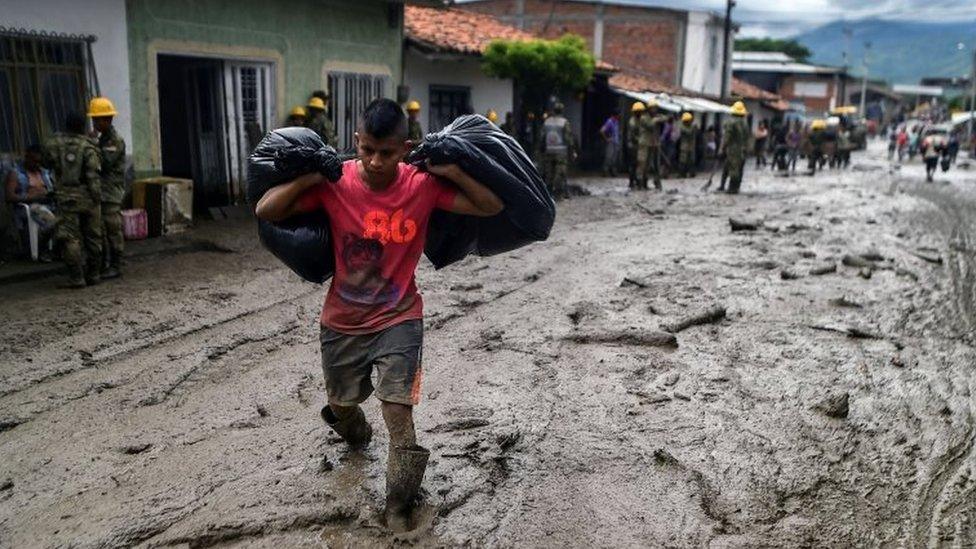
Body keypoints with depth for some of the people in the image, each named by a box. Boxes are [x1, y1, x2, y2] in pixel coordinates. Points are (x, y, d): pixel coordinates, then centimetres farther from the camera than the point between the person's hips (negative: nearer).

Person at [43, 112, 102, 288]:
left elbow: (48, 163, 16)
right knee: (92, 237, 11)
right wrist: (97, 198, -11)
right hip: (88, 198, 0)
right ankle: (93, 275, 16)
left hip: (66, 198, 1)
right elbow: (93, 176, -14)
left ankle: (77, 278, -2)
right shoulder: (88, 147, -7)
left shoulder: (53, 144, 0)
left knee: (70, 239, 2)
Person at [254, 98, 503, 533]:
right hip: (342, 321, 2)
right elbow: (265, 211, -17)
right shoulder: (334, 183, -15)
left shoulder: (424, 185, -14)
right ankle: (354, 431, 61)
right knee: (342, 402, 22)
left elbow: (492, 207, -14)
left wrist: (452, 172, -24)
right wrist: (310, 178, -26)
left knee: (398, 412, -11)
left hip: (398, 319, -1)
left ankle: (400, 509, 10)